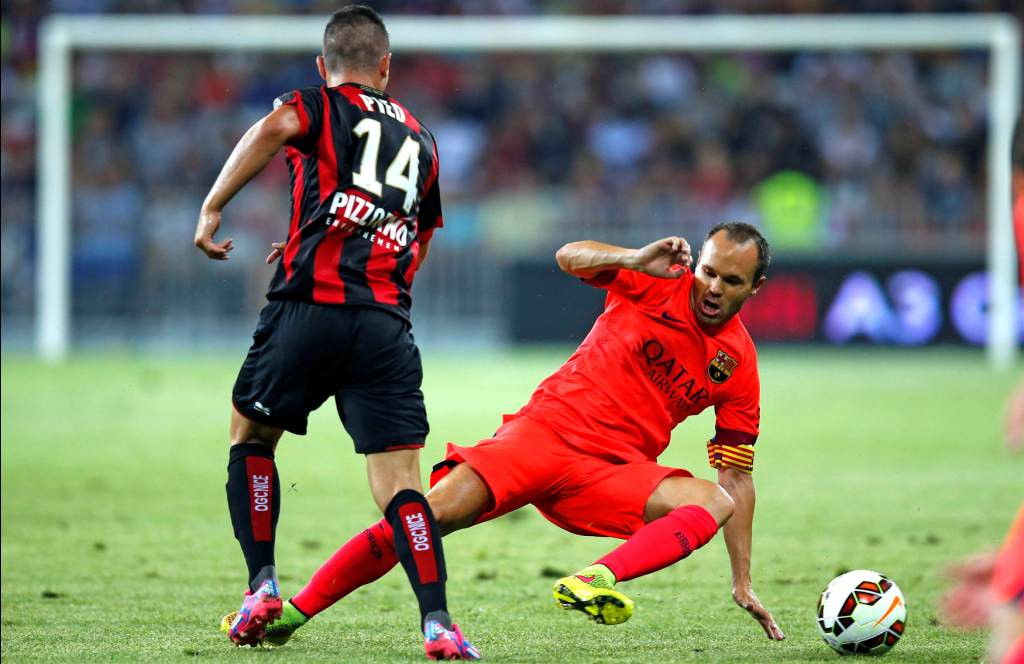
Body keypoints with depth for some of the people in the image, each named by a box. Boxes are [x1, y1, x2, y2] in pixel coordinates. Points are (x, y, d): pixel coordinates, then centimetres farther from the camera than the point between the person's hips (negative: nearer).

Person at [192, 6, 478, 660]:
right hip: (387, 324, 3)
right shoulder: (420, 138, 24)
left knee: (251, 436, 20)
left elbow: (274, 129, -15)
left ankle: (264, 585, 11)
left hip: (308, 311, -3)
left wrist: (212, 208, -12)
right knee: (399, 481, -1)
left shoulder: (320, 106, 10)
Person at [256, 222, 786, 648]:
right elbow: (570, 257, -12)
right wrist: (637, 259, -30)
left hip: (611, 474, 2)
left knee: (716, 503, -25)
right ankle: (295, 611, -11)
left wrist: (742, 582, 3)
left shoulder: (738, 369, 3)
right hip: (544, 431, -2)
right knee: (435, 512, -21)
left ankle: (593, 582, -45)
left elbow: (738, 478, 7)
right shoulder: (657, 284, -1)